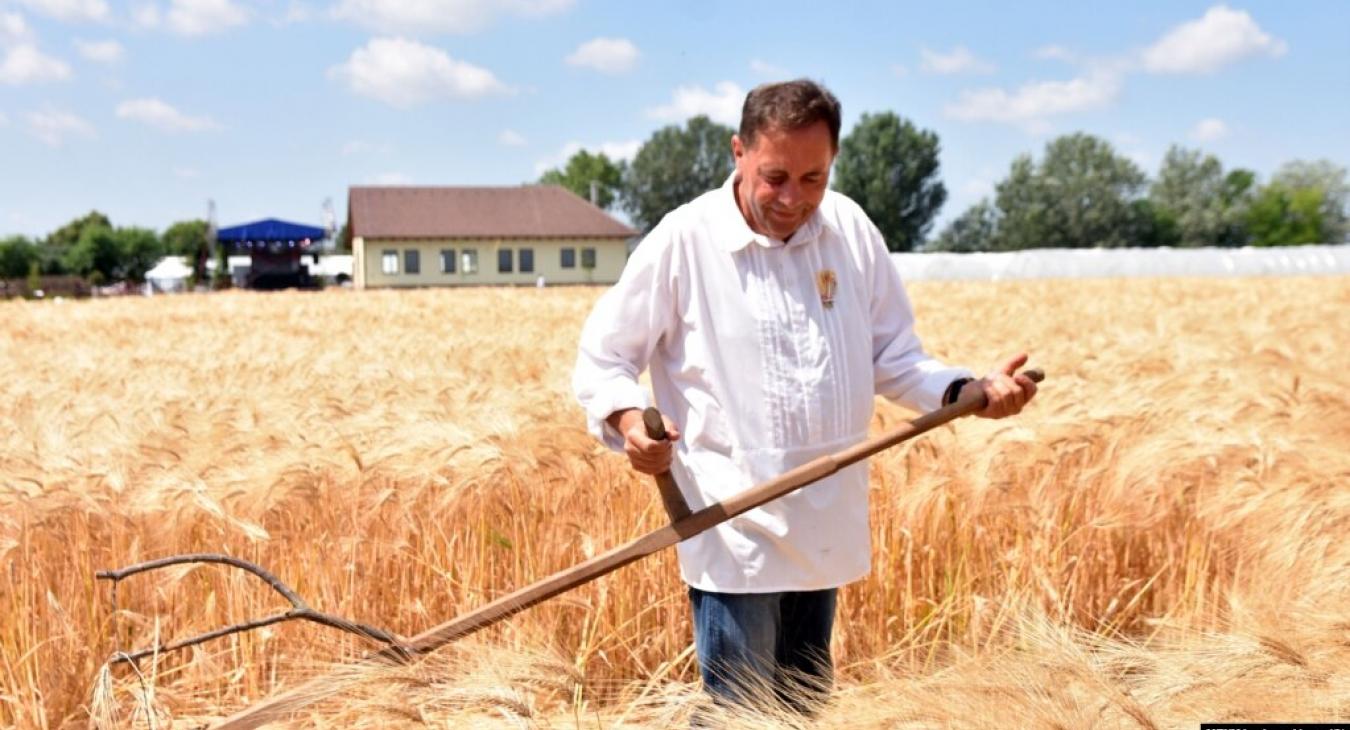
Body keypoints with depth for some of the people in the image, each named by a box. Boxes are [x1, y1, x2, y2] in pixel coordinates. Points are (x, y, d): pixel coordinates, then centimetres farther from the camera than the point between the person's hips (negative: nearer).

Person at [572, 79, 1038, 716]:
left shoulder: (852, 231, 2)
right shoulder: (683, 240, -10)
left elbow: (894, 360, 10)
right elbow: (601, 357, -3)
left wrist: (974, 391, -7)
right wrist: (627, 418, -23)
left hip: (826, 532, 5)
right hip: (735, 538, -4)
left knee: (806, 708, 19)